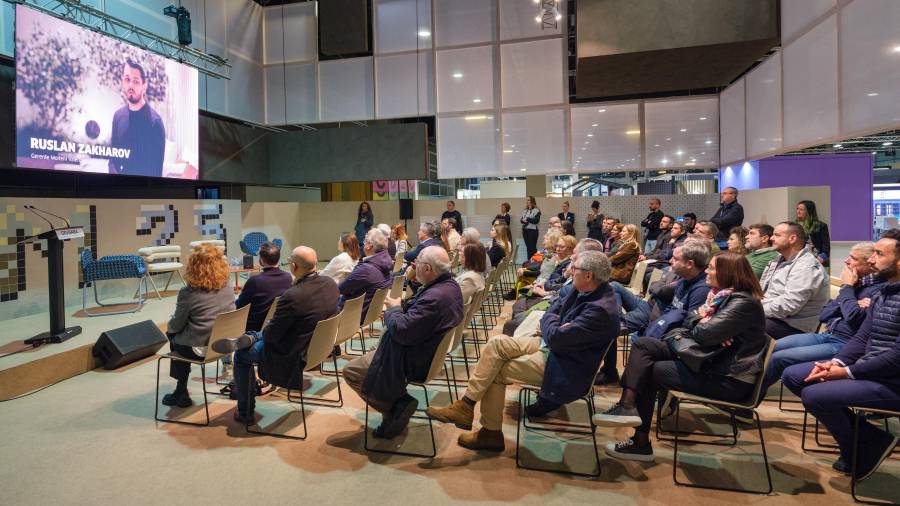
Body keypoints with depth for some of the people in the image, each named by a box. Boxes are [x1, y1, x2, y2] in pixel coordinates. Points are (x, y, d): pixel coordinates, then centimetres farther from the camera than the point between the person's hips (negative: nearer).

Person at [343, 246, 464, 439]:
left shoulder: (434, 298, -32)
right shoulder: (451, 286, -1)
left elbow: (401, 330, -31)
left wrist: (394, 309, -13)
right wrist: (401, 305, -2)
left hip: (413, 362, -10)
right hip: (431, 350, 10)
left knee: (350, 370, 0)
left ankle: (397, 404, -1)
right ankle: (398, 403, 21)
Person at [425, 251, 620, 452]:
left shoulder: (600, 310, -29)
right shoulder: (587, 290, 0)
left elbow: (556, 338, -28)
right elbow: (557, 306, 10)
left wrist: (550, 321, -7)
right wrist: (554, 323, -12)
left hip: (563, 366, -9)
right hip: (551, 344, 9)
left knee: (495, 372, -8)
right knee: (496, 344, -6)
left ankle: (491, 433, 9)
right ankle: (466, 404, -2)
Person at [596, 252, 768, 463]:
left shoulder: (743, 303, -16)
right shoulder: (721, 295, 12)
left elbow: (703, 334, -23)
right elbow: (689, 320, 12)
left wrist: (702, 323, -1)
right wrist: (702, 321, -10)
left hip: (730, 379, -9)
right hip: (710, 360, 9)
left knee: (650, 371, -9)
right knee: (644, 344, -4)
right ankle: (628, 406, -13)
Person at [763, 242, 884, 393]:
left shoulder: (879, 289, -12)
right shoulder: (856, 283, 14)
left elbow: (854, 317, -26)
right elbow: (823, 315, 12)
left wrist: (846, 287, -10)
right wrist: (854, 305, -7)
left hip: (843, 344, -8)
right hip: (826, 335, 8)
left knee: (778, 358, -17)